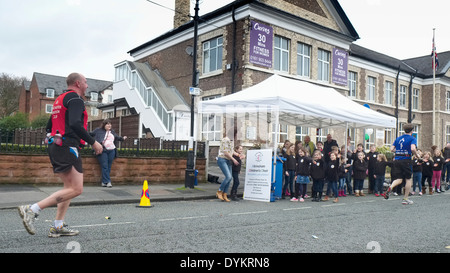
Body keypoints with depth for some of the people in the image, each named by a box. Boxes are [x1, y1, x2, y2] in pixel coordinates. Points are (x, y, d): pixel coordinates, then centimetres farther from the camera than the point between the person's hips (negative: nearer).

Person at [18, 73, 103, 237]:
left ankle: (58, 227, 11)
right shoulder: (75, 99, -7)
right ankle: (32, 210, -14)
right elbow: (75, 124, -22)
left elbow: (49, 126, 24)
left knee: (69, 187, 13)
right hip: (67, 147, -10)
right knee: (76, 189, -11)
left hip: (55, 146, 11)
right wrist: (93, 142, -17)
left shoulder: (60, 100, 23)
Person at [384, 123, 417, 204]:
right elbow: (413, 149, -20)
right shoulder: (412, 138, -3)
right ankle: (405, 199, 15)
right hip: (406, 160, -4)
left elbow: (392, 149, 7)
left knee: (399, 179, 9)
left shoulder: (398, 138, 12)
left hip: (397, 160, 4)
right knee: (408, 179, 11)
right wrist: (414, 154, -1)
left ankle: (390, 187, -25)